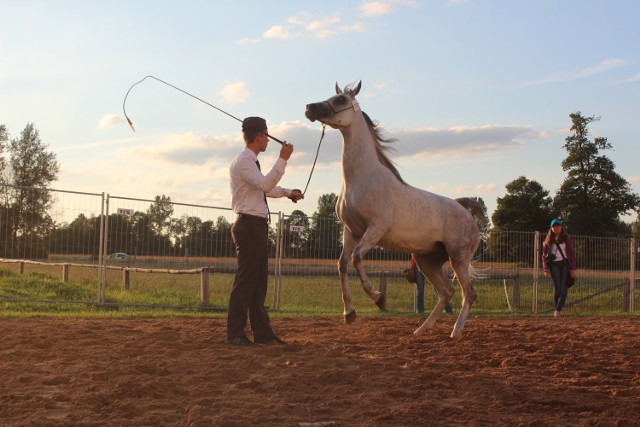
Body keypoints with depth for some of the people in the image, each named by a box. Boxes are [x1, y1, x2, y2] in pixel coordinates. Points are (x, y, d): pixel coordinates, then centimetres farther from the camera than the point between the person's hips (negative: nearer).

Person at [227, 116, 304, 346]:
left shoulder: (250, 162, 18)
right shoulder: (243, 161, -13)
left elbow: (266, 188, 34)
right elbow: (265, 184, -26)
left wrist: (288, 192, 40)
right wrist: (282, 159, -25)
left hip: (256, 226, 10)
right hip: (249, 226, -10)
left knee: (259, 280, 12)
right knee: (245, 280, -7)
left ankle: (262, 332, 18)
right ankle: (235, 334, -1)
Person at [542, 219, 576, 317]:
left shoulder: (566, 239, 8)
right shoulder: (548, 240, 9)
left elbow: (572, 254, 6)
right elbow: (544, 255, 9)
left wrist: (573, 269, -2)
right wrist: (546, 269, -2)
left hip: (565, 264, 0)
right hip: (554, 265, 0)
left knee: (564, 288, -9)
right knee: (557, 288, -9)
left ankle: (558, 309, -9)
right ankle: (556, 307, 4)